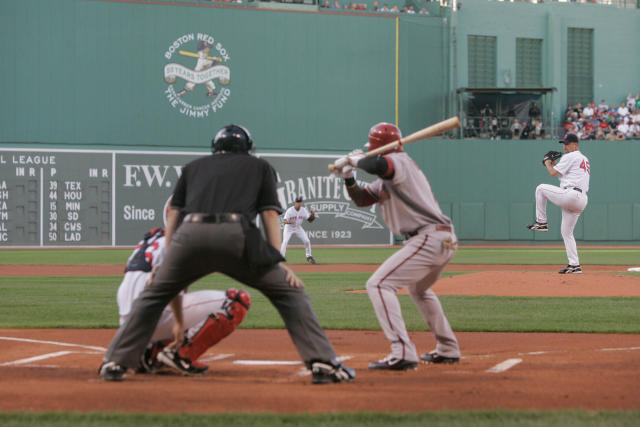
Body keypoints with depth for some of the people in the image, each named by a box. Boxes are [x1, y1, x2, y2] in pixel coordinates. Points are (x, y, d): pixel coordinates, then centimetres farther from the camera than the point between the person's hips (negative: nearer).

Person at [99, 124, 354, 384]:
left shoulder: (193, 167, 33)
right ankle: (322, 363, 0)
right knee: (289, 291, 12)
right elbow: (270, 214, 16)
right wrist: (279, 262, 6)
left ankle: (115, 363, 16)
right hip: (236, 235, -2)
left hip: (190, 233, 2)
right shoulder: (259, 166, 30)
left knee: (153, 295, 24)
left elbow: (172, 218, 26)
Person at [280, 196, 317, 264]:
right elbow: (284, 221, -32)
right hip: (289, 228, -4)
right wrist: (289, 222, -55)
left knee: (307, 241, -3)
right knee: (285, 242, -22)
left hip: (298, 228, 4)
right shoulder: (289, 211, -24)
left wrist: (312, 215, -28)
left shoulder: (303, 210, -10)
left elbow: (310, 220, -6)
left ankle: (309, 257, 15)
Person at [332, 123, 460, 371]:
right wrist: (348, 177, 10)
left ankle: (402, 354, -26)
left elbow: (377, 166, -32)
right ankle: (447, 350, 38)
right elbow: (361, 199, 27)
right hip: (445, 240, 11)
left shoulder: (398, 162, -8)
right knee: (418, 289, 34)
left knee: (379, 285, -16)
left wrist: (356, 160, -12)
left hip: (429, 239, -11)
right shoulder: (386, 179, 23)